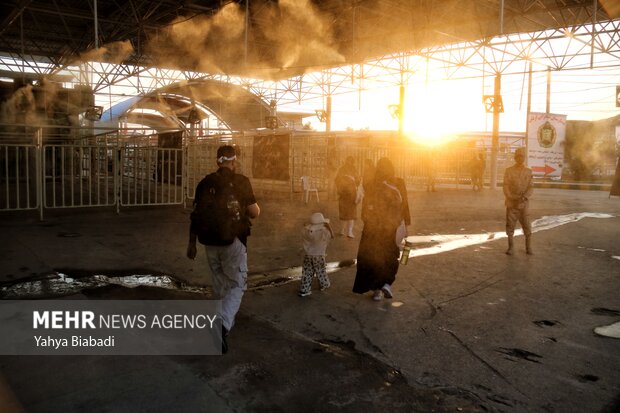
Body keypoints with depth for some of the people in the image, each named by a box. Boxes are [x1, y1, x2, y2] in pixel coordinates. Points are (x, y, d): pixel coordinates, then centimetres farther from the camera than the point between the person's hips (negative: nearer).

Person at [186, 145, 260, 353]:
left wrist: (192, 243, 14)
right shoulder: (241, 181, -8)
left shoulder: (205, 183, 4)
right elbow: (254, 213, -7)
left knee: (220, 283, 21)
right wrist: (256, 207, 16)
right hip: (233, 242, -5)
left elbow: (196, 215, 6)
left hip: (210, 242, 5)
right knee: (237, 285, 4)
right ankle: (222, 325, -15)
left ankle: (227, 320, 36)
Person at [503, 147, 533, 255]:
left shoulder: (528, 171, 6)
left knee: (527, 225, 0)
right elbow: (506, 186, -2)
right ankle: (511, 247, 12)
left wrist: (524, 197, -18)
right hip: (511, 202, 0)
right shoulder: (509, 170, 3)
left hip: (524, 203, 1)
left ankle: (528, 247, 11)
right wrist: (511, 198, -16)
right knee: (510, 225, 1)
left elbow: (531, 187, 0)